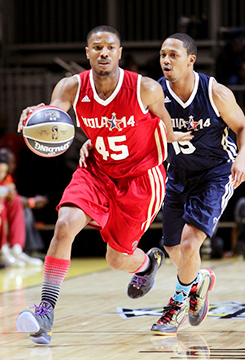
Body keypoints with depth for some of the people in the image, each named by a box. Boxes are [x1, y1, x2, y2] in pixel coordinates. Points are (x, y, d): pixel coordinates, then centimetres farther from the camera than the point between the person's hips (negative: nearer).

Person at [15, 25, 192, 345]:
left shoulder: (146, 89, -21)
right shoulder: (72, 87, -17)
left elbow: (165, 127, 0)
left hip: (140, 178, -2)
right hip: (97, 171, 2)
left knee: (118, 260, 6)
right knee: (64, 226, -24)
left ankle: (148, 262, 45)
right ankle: (46, 312, -20)